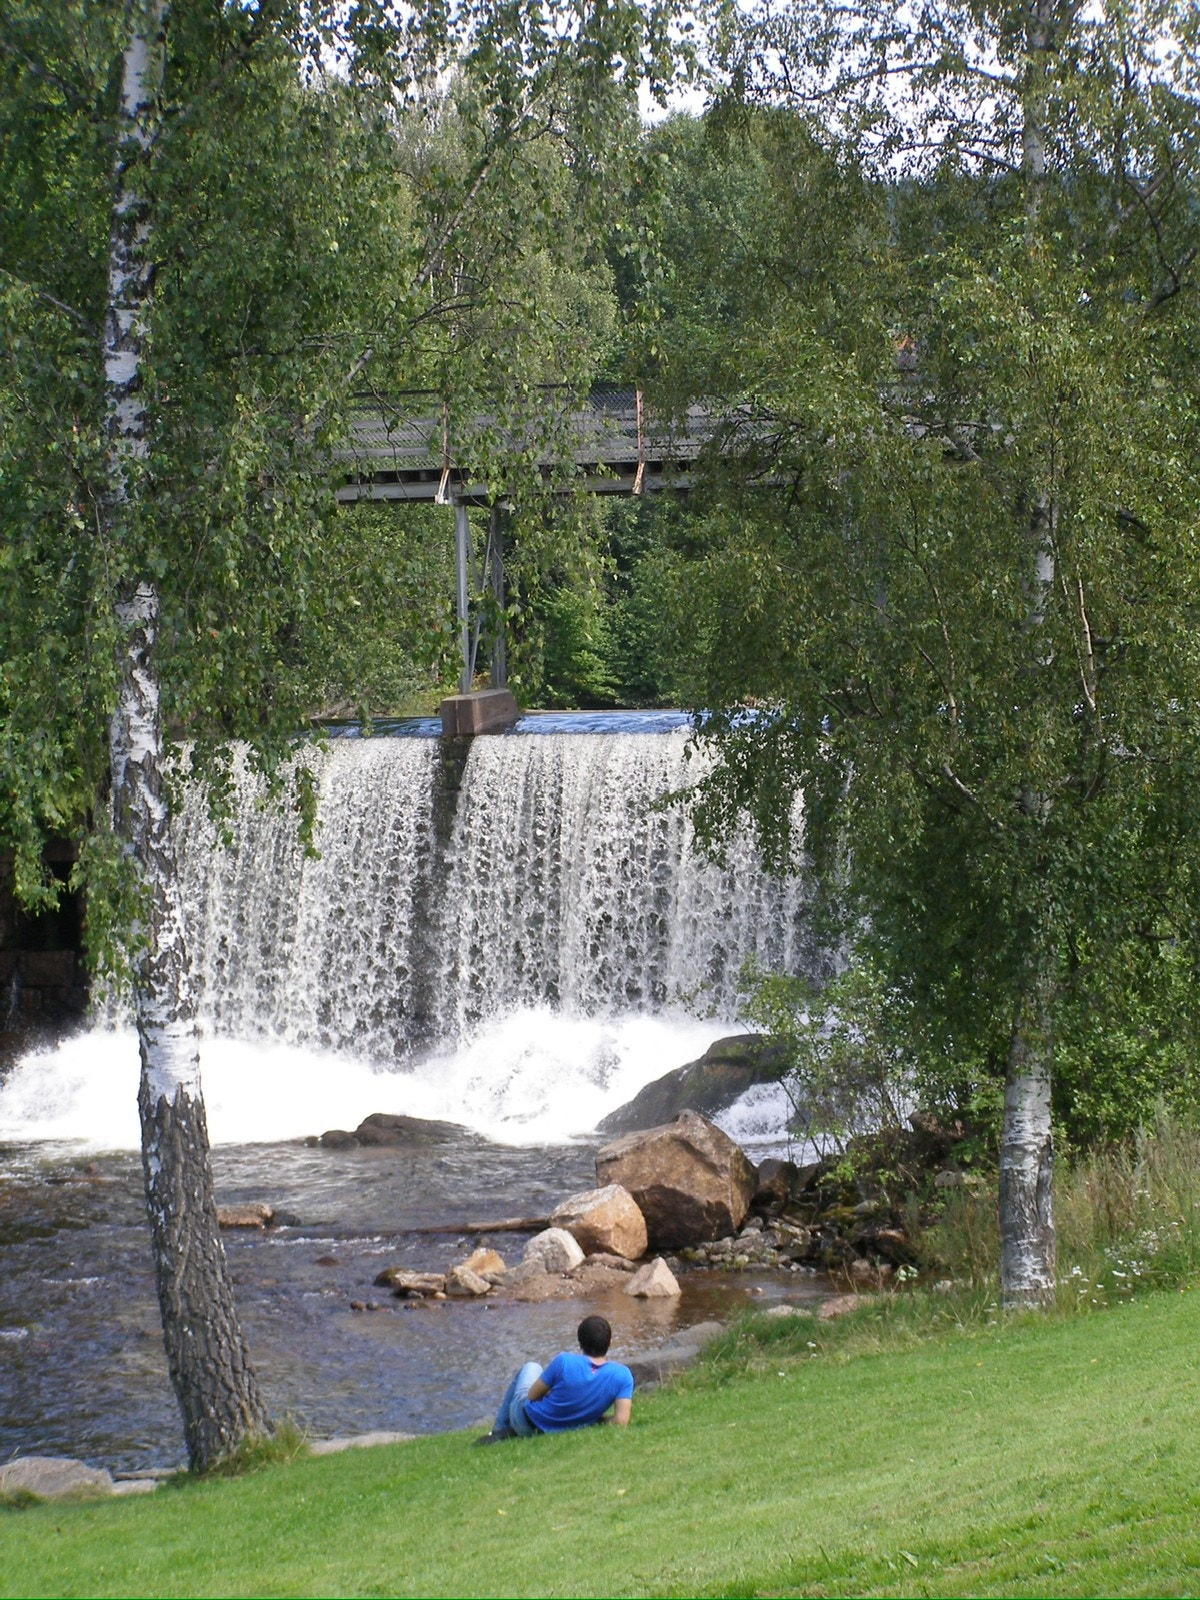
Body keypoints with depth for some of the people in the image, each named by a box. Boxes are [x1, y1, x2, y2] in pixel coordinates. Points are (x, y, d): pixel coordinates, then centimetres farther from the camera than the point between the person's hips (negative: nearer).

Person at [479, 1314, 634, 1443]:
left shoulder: (565, 1361, -27)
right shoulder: (622, 1375, -22)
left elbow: (532, 1395, -14)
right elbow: (620, 1422, -25)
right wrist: (598, 1418, -4)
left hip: (526, 1423, -2)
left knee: (531, 1368, 29)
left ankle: (500, 1431, 30)